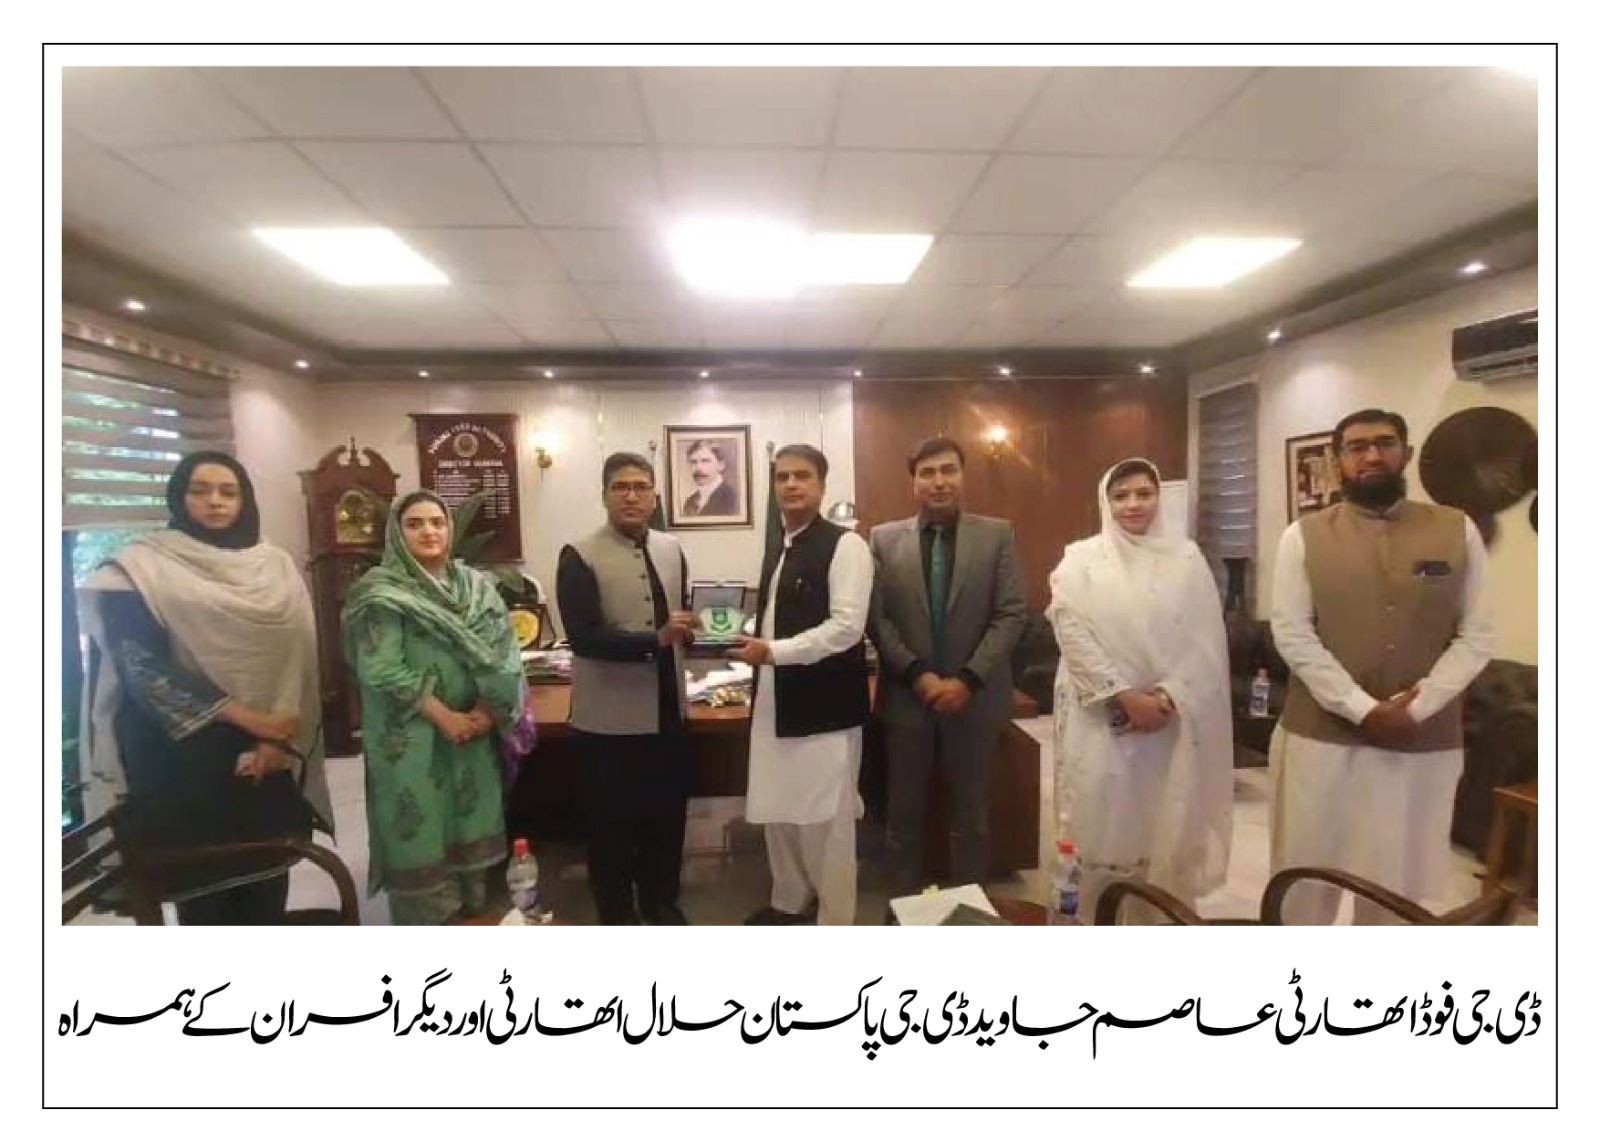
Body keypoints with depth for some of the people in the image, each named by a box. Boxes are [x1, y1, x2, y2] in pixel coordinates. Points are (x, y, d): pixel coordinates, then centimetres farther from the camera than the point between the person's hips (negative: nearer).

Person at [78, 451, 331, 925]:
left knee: (268, 872, 10)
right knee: (205, 880, 5)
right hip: (185, 753, -3)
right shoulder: (141, 569, -3)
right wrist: (245, 717, -16)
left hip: (269, 754, 3)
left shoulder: (277, 566, 8)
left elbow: (297, 657, 3)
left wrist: (278, 739, -10)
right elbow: (141, 665, -12)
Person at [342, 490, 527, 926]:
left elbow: (503, 651, 3)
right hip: (412, 739, -4)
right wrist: (445, 717, -16)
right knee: (422, 836, 4)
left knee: (471, 827, 13)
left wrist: (488, 710, -10)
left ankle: (475, 916, 30)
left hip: (474, 733, 5)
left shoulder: (477, 586, 7)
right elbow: (382, 669, -16)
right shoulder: (383, 592, -8)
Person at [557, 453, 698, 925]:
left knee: (667, 817, 20)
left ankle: (661, 904, 42)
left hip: (668, 713, 6)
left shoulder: (671, 549, 6)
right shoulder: (579, 557, -12)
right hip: (610, 720, -5)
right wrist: (657, 638, -29)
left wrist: (688, 628, -6)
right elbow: (583, 638, -20)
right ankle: (617, 919, 32)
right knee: (612, 828, 11)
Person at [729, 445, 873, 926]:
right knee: (777, 810, 18)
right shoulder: (777, 551, 14)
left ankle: (836, 921, 23)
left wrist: (772, 651, -21)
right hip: (776, 702, 8)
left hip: (823, 705, -8)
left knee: (825, 820, 4)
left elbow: (846, 628, -20)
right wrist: (750, 640, 7)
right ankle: (788, 902, 38)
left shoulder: (845, 545, -11)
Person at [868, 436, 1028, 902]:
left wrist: (968, 679, -13)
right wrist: (917, 675, -13)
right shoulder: (884, 539, 2)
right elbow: (877, 617, -2)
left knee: (972, 818, 13)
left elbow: (1011, 615, -4)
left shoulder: (997, 535, 0)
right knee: (904, 816, 12)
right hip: (906, 697, 1)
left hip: (974, 698, 0)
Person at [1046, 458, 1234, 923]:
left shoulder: (1186, 557, 5)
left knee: (1167, 824, 6)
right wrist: (1126, 696, -14)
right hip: (1100, 715, -1)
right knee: (1101, 819, 1)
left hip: (1172, 718, 2)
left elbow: (1206, 638, 0)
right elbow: (1073, 635, -8)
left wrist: (1168, 696, -12)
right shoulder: (1080, 558, 1)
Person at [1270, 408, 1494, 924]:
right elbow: (1292, 635, -8)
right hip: (1321, 735, -1)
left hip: (1422, 742, 1)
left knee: (1398, 879, 13)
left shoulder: (1458, 531, 3)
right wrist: (1364, 710, -15)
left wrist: (1414, 708, -13)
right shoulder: (1304, 536, -2)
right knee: (1305, 869, 10)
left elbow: (1477, 637, 0)